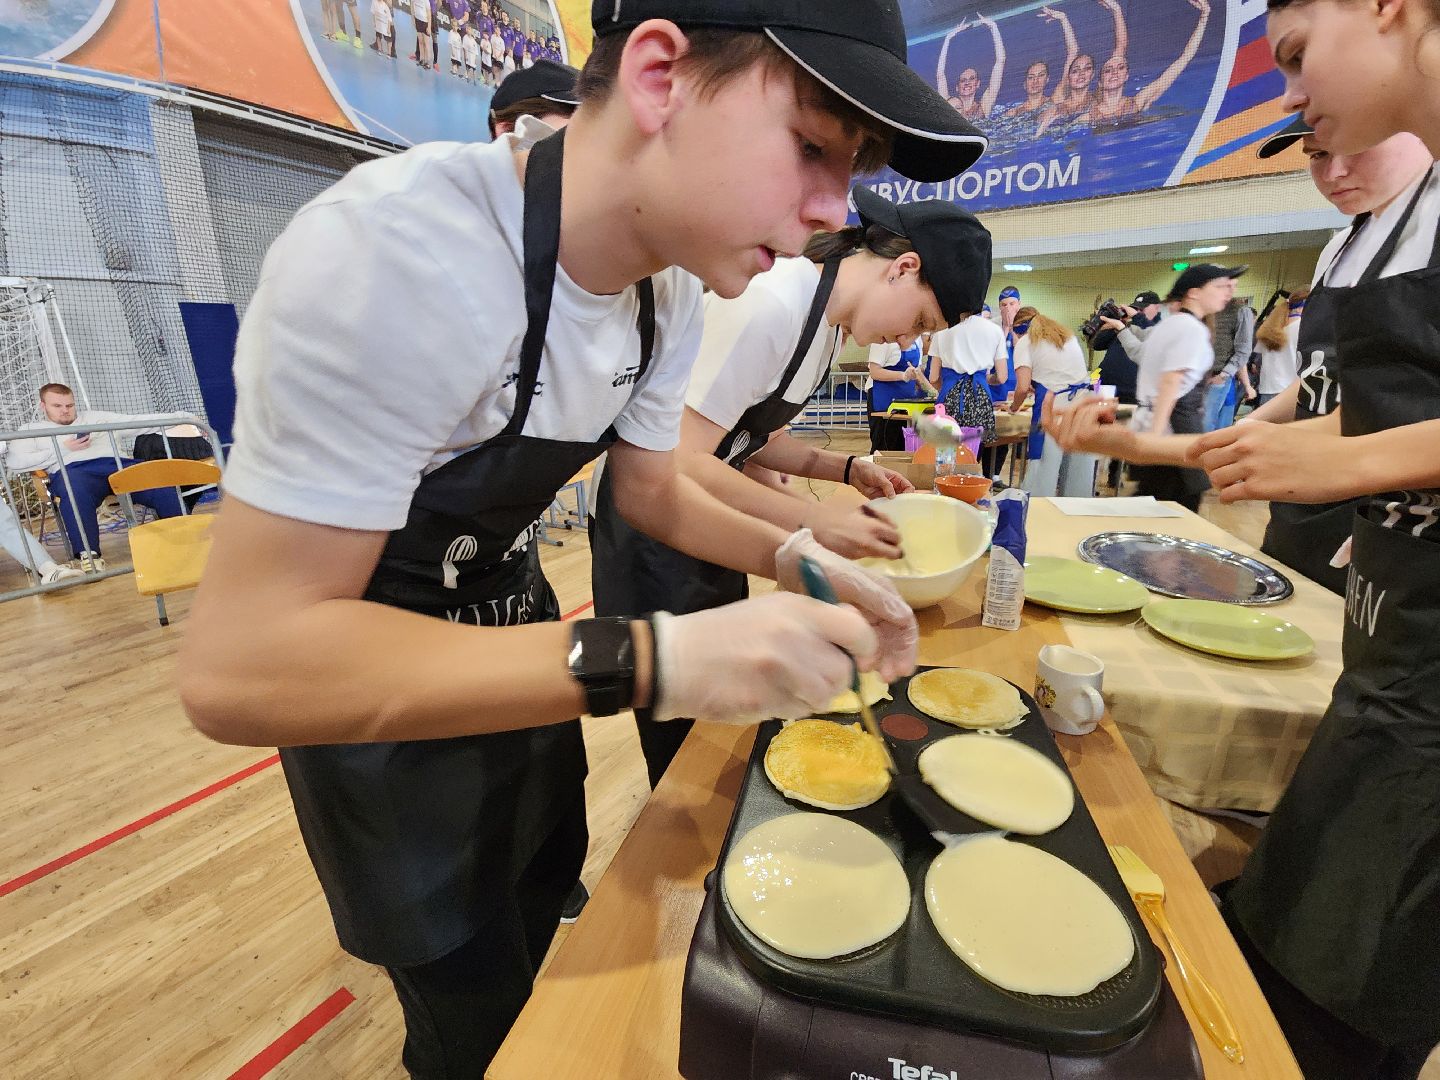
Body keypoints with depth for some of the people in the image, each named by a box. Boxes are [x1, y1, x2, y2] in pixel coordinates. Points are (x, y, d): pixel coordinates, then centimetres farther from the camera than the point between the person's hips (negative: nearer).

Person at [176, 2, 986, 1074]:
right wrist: (646, 660, -41)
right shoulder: (392, 253, -35)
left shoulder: (674, 294, -11)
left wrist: (791, 559, -13)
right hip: (356, 672, -6)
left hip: (516, 632, 7)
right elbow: (237, 668, -34)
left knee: (552, 883, 30)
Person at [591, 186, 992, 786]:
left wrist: (847, 468, -1)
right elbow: (680, 462, -27)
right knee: (681, 740, 7)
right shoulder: (768, 303, -25)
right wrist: (812, 521, -26)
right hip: (649, 524, -9)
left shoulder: (831, 322, 5)